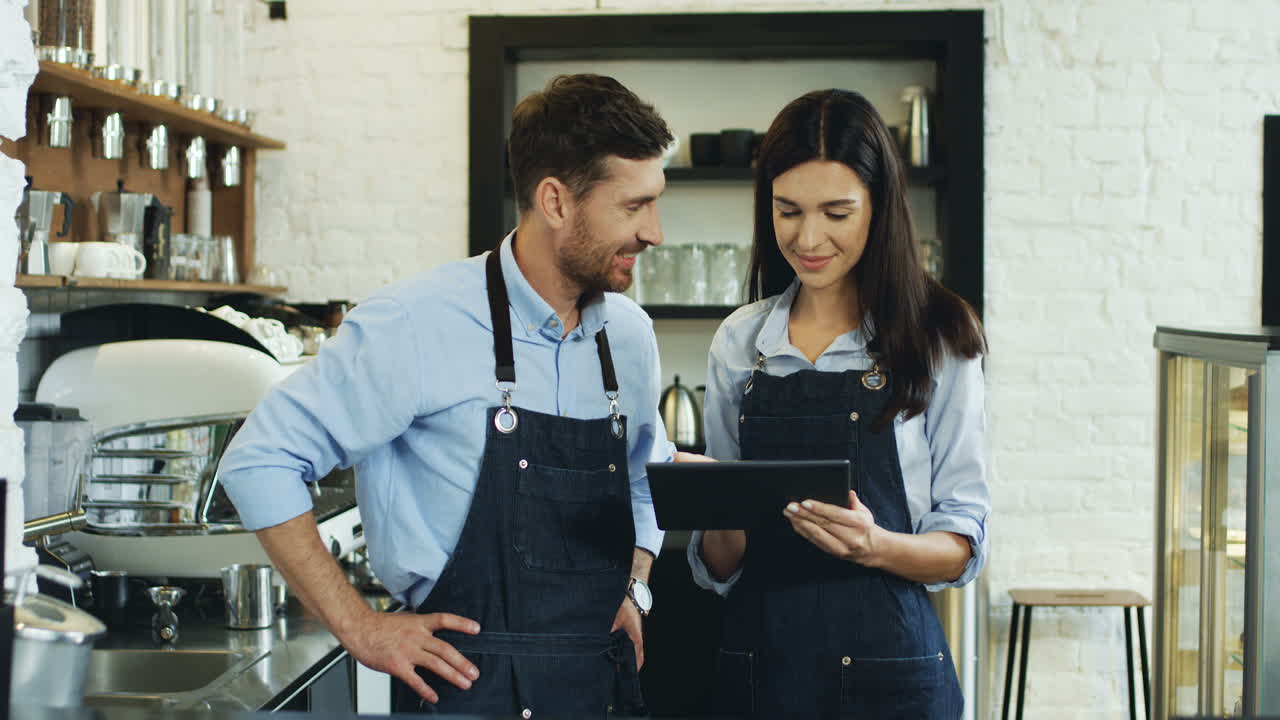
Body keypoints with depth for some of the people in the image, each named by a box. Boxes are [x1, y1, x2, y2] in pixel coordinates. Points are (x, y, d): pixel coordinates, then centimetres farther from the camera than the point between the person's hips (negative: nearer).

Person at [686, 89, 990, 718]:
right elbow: (717, 569, 7)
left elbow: (964, 545, -5)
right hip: (758, 668, 3)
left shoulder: (938, 337, -4)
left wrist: (877, 546, -23)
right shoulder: (738, 343, 5)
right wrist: (722, 528, -14)